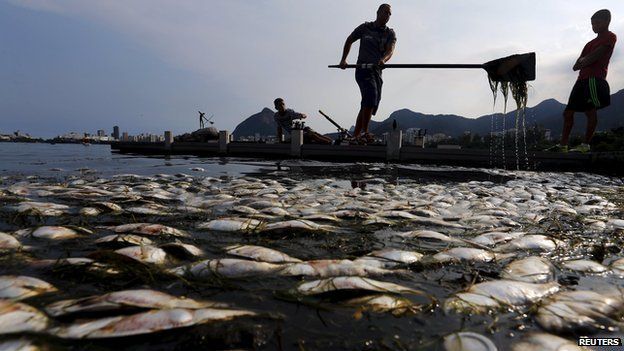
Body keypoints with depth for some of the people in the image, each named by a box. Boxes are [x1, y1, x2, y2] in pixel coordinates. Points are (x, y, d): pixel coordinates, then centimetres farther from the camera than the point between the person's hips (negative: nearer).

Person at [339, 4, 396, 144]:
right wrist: (343, 59, 10)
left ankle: (355, 135, 14)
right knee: (371, 94, -28)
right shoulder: (365, 27, 6)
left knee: (371, 104, 4)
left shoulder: (390, 34, 9)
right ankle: (364, 132, -27)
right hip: (363, 68, -4)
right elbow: (349, 41, 19)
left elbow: (390, 50, -11)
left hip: (377, 71, 4)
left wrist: (383, 59, -33)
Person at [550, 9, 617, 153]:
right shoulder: (592, 43, 28)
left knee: (590, 111, -14)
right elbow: (576, 66, 17)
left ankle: (586, 145, -13)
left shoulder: (610, 37, 4)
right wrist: (584, 62, -2)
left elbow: (594, 57, -10)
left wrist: (583, 61, 5)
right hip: (582, 79, 9)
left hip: (594, 78, -9)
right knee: (568, 112, 3)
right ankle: (563, 145, 4)